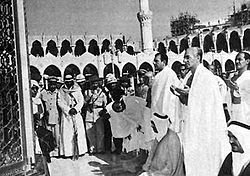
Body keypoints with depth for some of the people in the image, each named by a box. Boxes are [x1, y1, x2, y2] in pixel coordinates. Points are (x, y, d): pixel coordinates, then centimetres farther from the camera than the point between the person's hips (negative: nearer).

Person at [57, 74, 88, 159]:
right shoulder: (61, 91, 5)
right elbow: (60, 102, 0)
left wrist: (75, 109, -10)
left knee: (79, 132, -7)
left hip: (77, 113, 0)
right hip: (66, 114, 0)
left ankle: (78, 151, -4)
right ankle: (70, 151, 2)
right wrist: (68, 110, -11)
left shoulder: (77, 90, 7)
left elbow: (81, 101, 4)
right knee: (68, 133, -3)